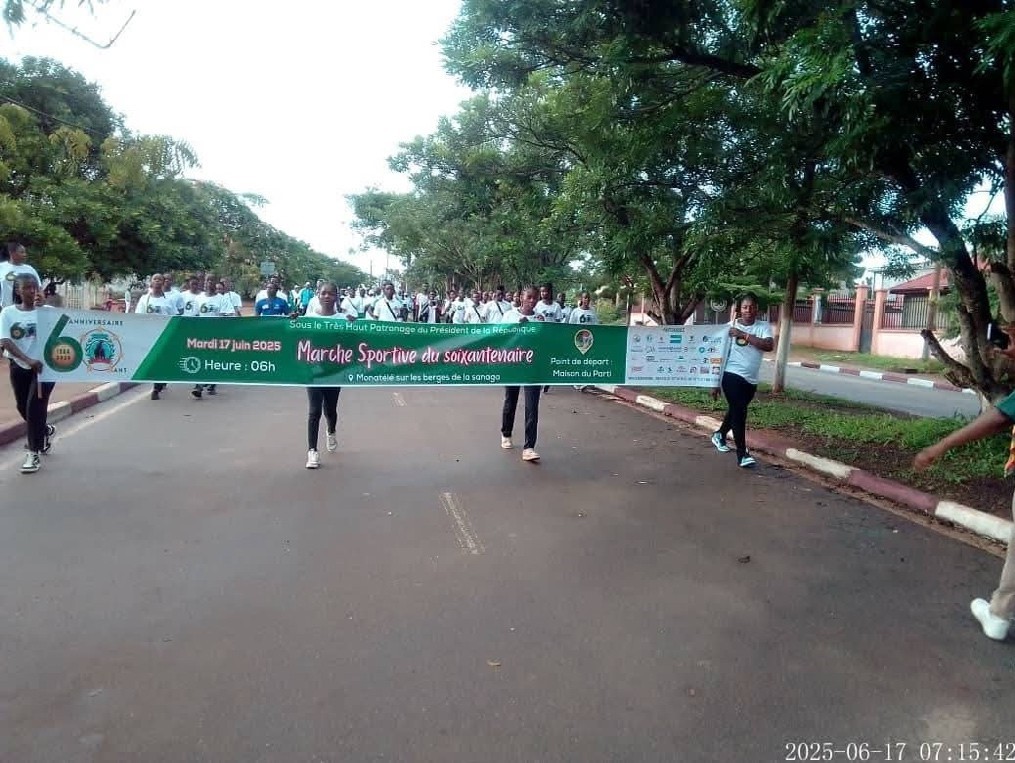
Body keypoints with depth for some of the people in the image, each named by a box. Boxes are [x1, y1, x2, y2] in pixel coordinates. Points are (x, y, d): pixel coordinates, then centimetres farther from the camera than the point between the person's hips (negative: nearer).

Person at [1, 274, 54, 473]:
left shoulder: (47, 311, -6)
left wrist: (42, 307, -35)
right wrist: (28, 360, -26)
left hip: (45, 365, -3)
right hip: (19, 367, 3)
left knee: (35, 407, -8)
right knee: (23, 408, 14)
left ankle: (34, 454, 3)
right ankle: (46, 430, 44)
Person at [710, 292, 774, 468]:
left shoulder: (764, 326, 0)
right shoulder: (730, 326, -4)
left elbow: (769, 346, -19)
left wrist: (743, 335, -23)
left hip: (751, 379, 4)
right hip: (732, 375, -4)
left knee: (736, 410, 21)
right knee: (739, 411, -12)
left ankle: (719, 435, 48)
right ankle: (742, 454, -7)